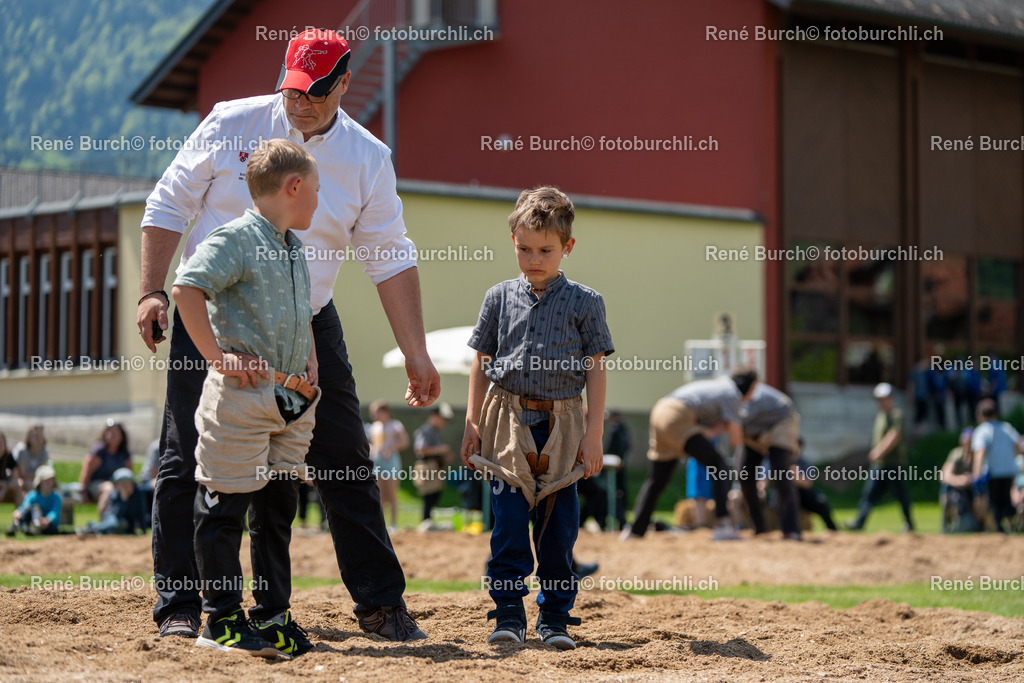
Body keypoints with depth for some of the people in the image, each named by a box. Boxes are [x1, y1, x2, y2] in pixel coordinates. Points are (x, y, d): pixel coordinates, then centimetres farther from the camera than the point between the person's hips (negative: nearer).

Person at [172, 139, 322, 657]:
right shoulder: (236, 239, -10)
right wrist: (216, 356, -21)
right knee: (225, 508, -3)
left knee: (278, 510, 12)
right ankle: (221, 619, 3)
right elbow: (186, 289, -21)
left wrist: (310, 363, 18)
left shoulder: (295, 250, 18)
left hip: (293, 399, 9)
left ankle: (273, 615, 20)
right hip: (244, 395, -9)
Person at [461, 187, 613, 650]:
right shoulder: (500, 298, 7)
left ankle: (555, 617, 12)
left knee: (558, 525, 3)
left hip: (561, 424, -1)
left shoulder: (584, 303, 2)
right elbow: (481, 363, 11)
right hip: (508, 421, 1)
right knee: (508, 521, -3)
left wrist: (593, 433, -2)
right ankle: (509, 614, 3)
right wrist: (472, 423, 7)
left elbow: (595, 369, 2)